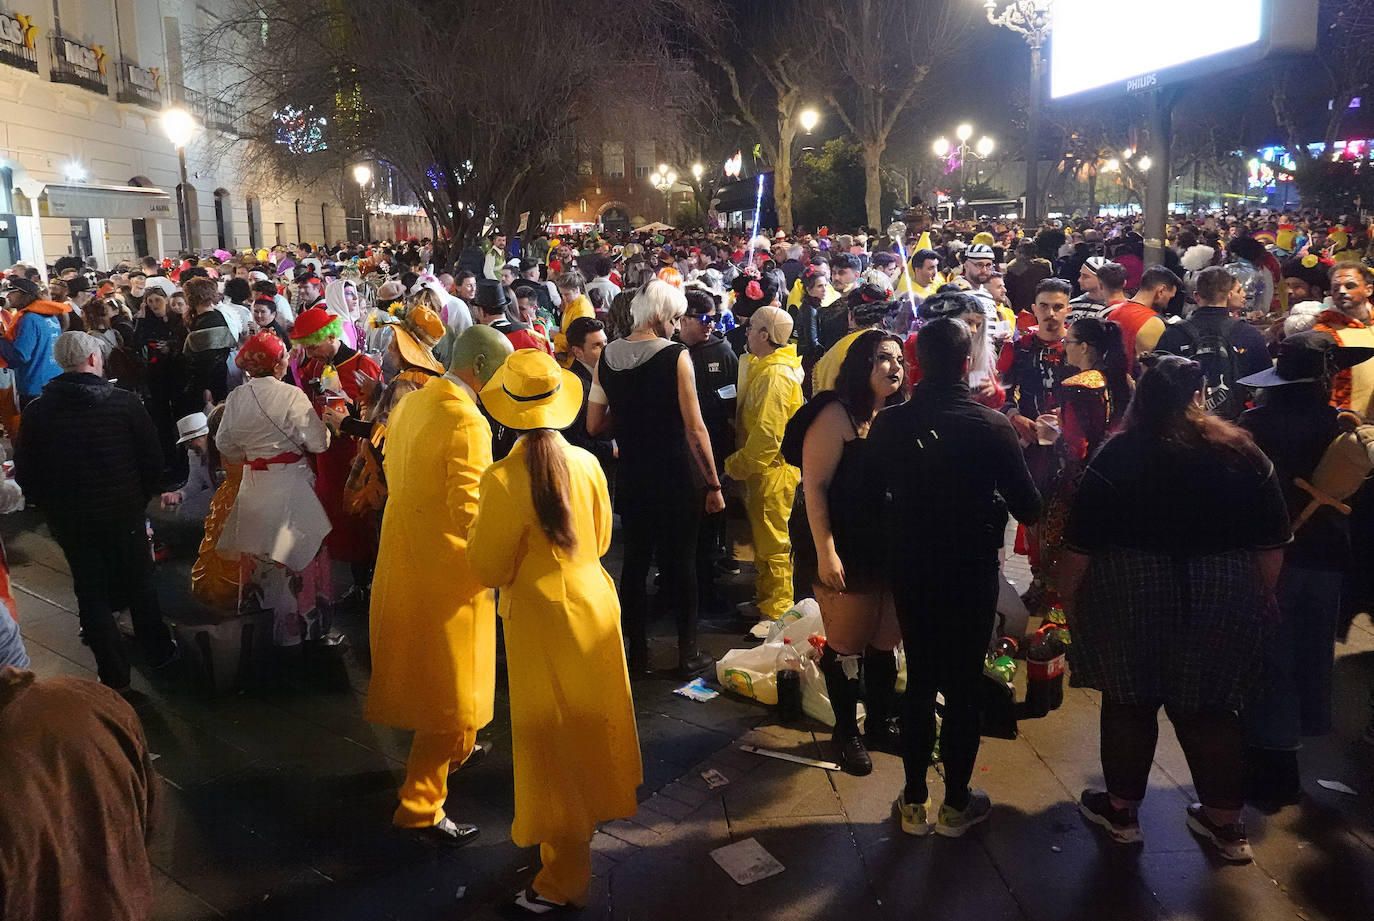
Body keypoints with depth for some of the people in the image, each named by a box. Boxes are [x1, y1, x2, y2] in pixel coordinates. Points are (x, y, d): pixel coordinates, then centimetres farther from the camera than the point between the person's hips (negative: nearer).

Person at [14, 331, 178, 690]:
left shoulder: (36, 411, -6)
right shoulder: (124, 402, -12)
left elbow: (25, 474, 0)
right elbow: (153, 459, -8)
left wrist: (52, 506, 14)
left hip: (68, 521, 1)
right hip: (124, 513, -1)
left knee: (91, 593, 12)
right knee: (140, 585, 16)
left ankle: (114, 675, 18)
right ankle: (158, 655, 29)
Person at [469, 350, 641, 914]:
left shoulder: (503, 480, -22)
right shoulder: (586, 462, -6)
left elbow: (489, 570, -13)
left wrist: (479, 528, 3)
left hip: (542, 619, -5)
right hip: (594, 602, 5)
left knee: (553, 742, 7)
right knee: (589, 722, 24)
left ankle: (564, 878, 19)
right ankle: (592, 812, 46)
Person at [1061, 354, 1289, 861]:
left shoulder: (1117, 456, -10)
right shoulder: (1242, 452, -1)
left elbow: (1080, 545, -11)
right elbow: (1273, 543, 4)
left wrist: (1069, 598, 1)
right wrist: (1261, 597, 16)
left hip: (1131, 599, -2)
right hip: (1224, 604, 3)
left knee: (1129, 703, 12)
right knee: (1211, 709, 15)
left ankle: (1121, 810, 27)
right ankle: (1226, 822, 26)